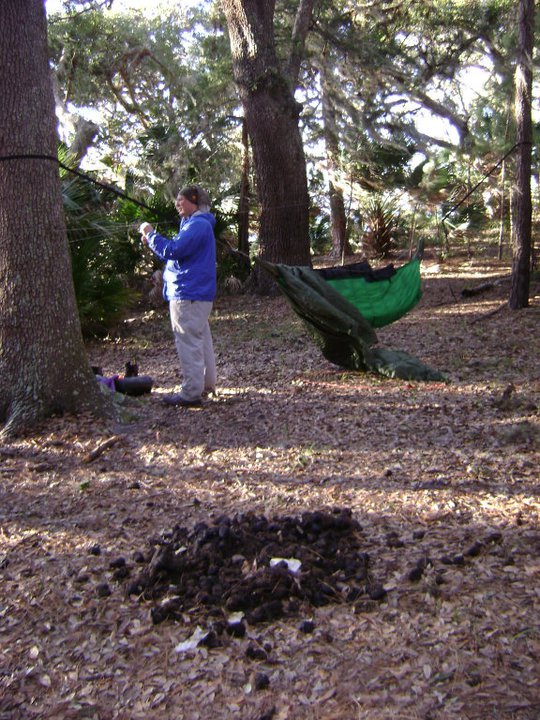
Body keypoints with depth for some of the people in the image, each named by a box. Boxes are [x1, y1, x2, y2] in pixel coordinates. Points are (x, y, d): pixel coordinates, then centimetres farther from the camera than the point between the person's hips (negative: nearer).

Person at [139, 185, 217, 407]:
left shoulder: (198, 225, -15)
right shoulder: (197, 224, 20)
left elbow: (173, 250, -24)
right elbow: (179, 253, 24)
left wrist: (151, 234, -11)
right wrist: (152, 242, 12)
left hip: (189, 295, -11)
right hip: (199, 293, 11)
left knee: (189, 343, -8)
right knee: (201, 340, 15)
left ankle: (191, 393, -5)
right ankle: (206, 384, 25)